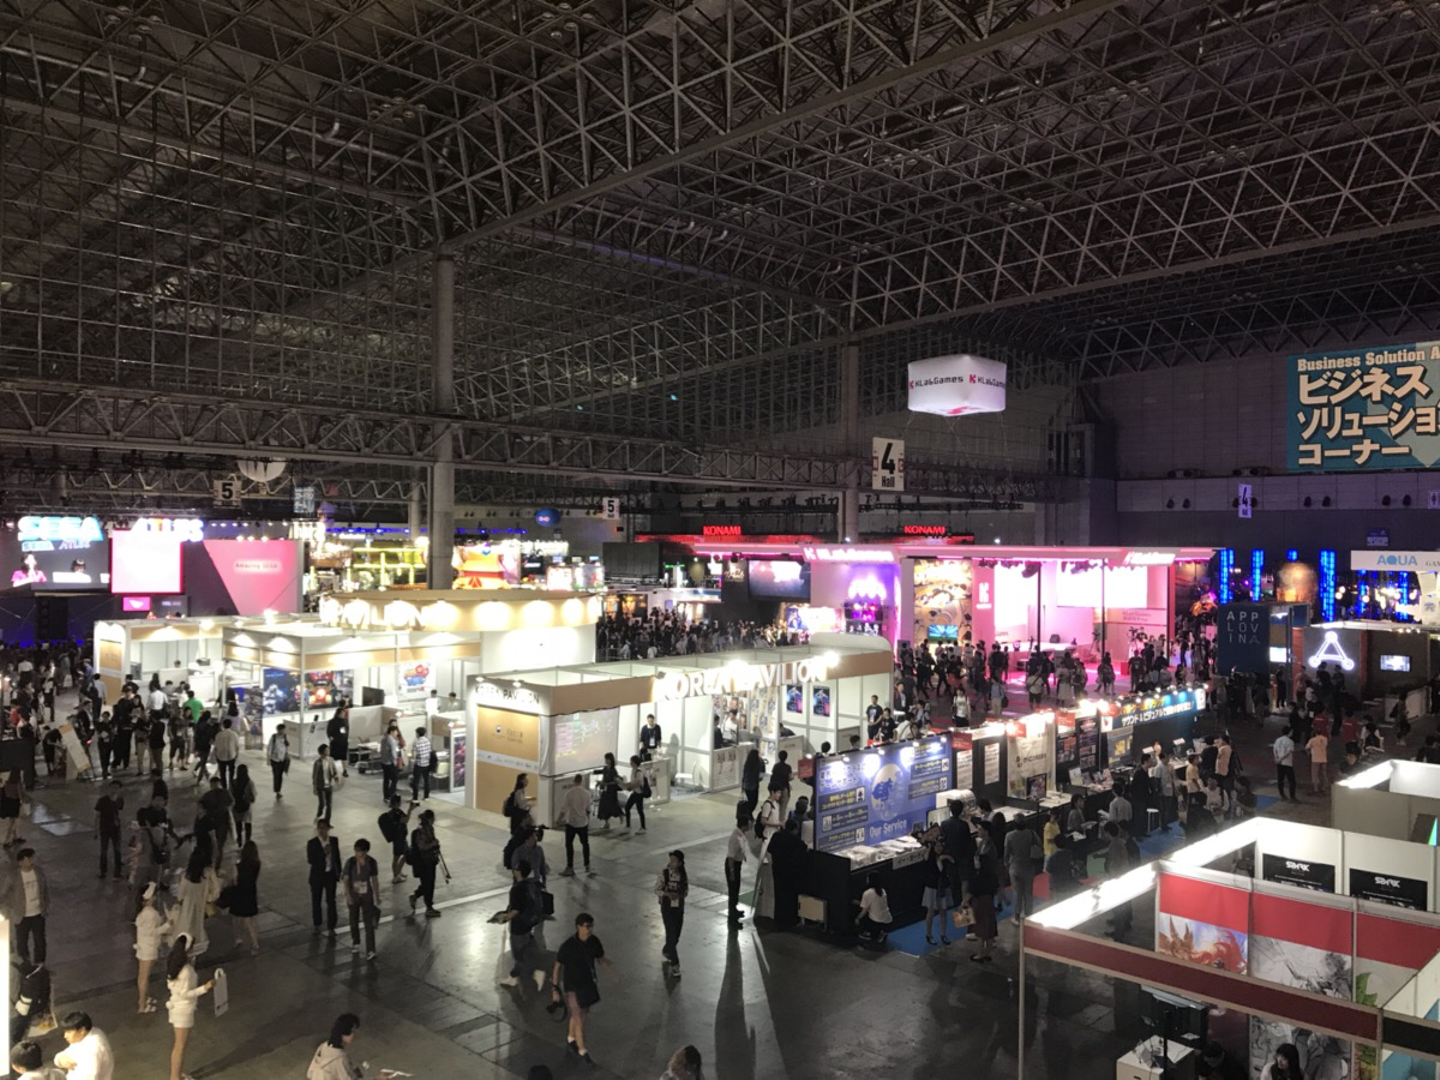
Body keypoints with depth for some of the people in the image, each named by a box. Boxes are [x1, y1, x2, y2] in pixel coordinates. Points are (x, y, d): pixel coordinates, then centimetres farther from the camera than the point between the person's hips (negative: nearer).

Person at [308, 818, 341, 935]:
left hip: (331, 874, 1)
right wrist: (323, 853, -28)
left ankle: (331, 927, 10)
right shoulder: (312, 843, -13)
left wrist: (339, 873, 5)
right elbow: (310, 860, -18)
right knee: (316, 901, 14)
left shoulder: (334, 841, -3)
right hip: (317, 876, -1)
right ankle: (317, 925, 32)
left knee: (331, 901, 1)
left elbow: (337, 858, 4)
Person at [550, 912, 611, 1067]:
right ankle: (582, 1051, 24)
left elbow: (600, 959, 1)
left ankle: (570, 1040, 48)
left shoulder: (594, 941, -11)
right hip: (573, 987, -5)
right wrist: (555, 988, -13)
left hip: (590, 984, 5)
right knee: (579, 1021, 4)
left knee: (579, 1015, 23)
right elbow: (558, 966, -15)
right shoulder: (568, 946, -24)